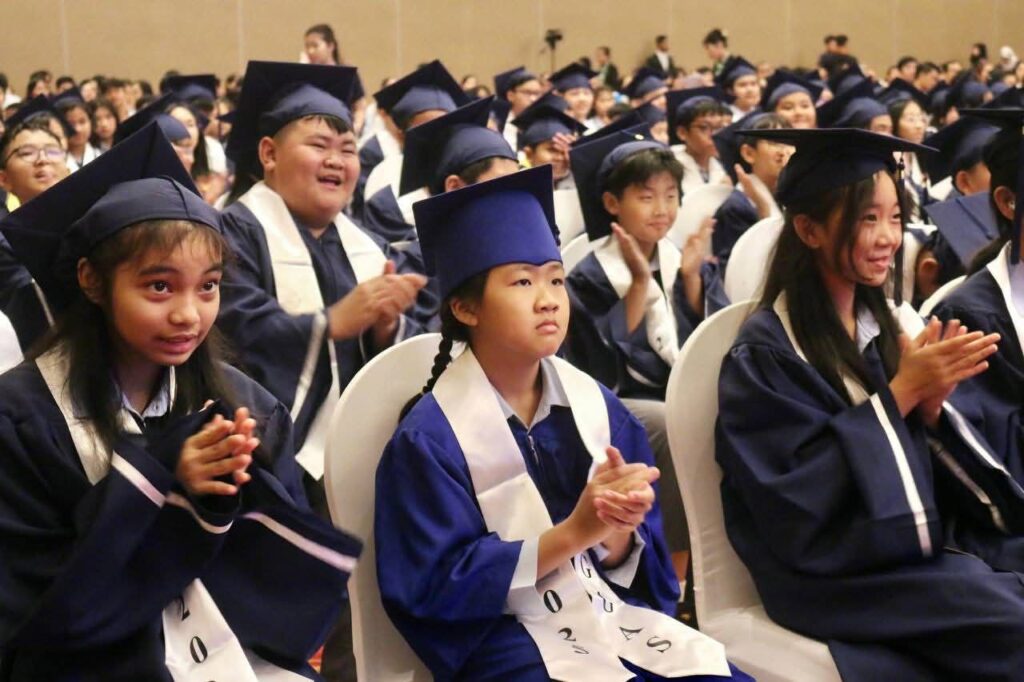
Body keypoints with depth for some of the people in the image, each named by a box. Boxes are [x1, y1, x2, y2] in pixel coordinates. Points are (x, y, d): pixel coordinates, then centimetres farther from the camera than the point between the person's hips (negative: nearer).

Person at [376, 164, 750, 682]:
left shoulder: (595, 404, 5)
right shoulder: (430, 438, -10)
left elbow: (635, 563, 8)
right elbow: (437, 588, -13)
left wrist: (619, 534, -17)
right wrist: (573, 532, -21)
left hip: (612, 616, 5)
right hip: (504, 639, -5)